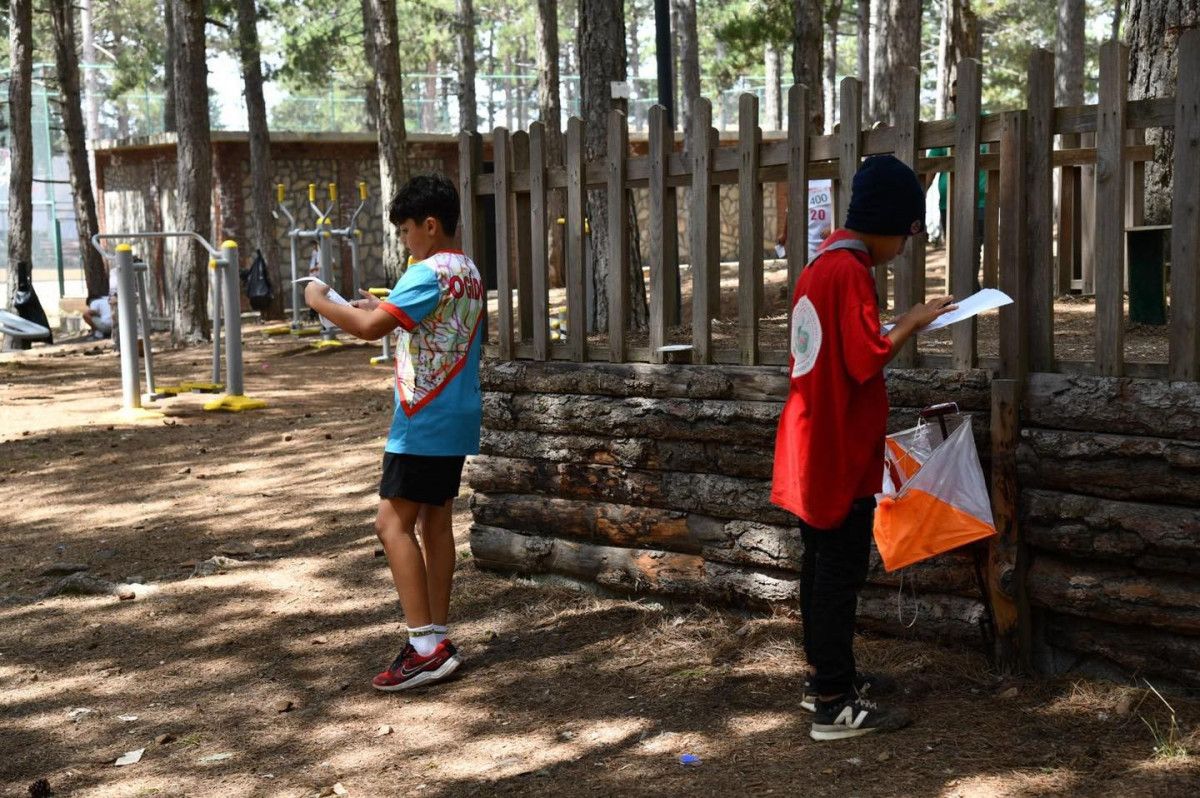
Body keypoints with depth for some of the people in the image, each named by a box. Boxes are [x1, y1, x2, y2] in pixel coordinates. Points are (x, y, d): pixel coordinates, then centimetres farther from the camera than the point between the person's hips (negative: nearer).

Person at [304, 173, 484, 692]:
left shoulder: (429, 274, -16)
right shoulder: (468, 272, 14)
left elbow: (370, 328, -23)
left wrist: (320, 302, -8)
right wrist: (381, 310, 14)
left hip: (425, 422, -10)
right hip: (457, 420, 10)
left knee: (393, 523, -8)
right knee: (434, 521, 12)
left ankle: (425, 647, -11)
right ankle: (438, 640, 16)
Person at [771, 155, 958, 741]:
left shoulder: (819, 266, 13)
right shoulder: (851, 271, -17)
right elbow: (866, 361, -22)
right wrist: (910, 323, -11)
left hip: (811, 448, 10)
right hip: (840, 454, -10)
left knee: (822, 565, 17)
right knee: (841, 573, -5)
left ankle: (825, 676, 28)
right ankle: (834, 706, 0)